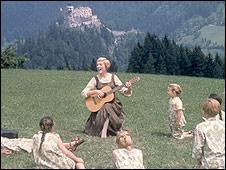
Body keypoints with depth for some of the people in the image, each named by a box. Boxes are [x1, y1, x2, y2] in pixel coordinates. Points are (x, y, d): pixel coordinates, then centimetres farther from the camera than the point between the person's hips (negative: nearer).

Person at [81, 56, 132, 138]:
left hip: (113, 104, 1)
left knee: (107, 108, -31)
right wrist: (95, 92, -16)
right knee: (105, 109, -32)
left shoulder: (113, 77, 3)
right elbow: (83, 93, -3)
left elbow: (125, 92, 3)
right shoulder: (95, 79, 1)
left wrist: (128, 88, -18)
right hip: (99, 105, -1)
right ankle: (103, 133, -22)